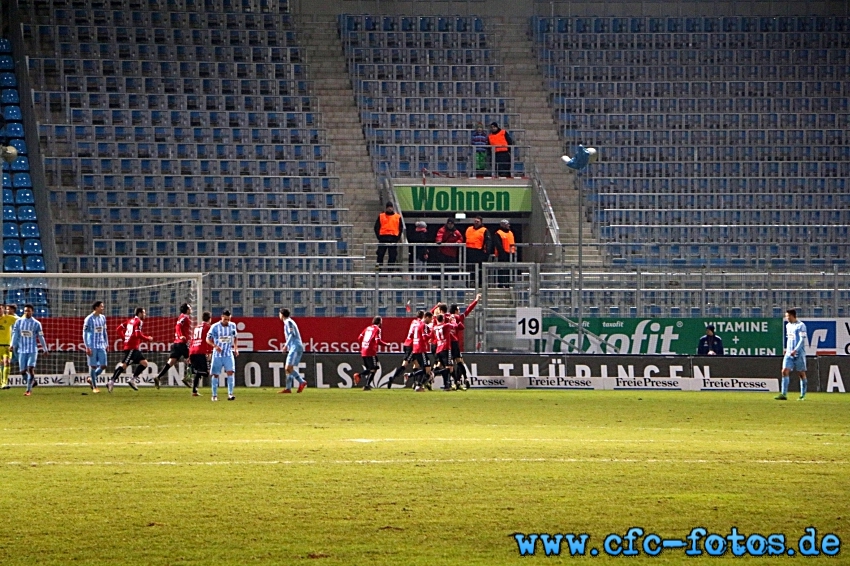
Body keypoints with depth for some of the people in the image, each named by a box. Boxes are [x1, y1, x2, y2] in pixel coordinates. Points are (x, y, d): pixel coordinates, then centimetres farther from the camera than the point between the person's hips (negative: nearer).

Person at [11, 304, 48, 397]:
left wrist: (45, 349, 10)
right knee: (23, 371, 1)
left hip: (33, 350, -2)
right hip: (22, 350, 2)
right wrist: (12, 345, -11)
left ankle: (29, 390, -13)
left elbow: (41, 337, 7)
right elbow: (15, 333, 2)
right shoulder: (19, 321, 6)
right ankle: (30, 385, 26)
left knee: (30, 369, -16)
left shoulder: (36, 324, 2)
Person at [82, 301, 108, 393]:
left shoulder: (103, 318, 11)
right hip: (92, 346, -5)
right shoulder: (89, 319, -8)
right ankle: (94, 387, 8)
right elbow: (85, 333, -8)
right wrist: (87, 347, -13)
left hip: (101, 346, 5)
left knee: (103, 366, -1)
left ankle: (90, 378, 22)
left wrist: (106, 343, 16)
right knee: (93, 366, -1)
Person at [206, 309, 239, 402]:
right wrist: (215, 346, -23)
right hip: (217, 354, -2)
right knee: (215, 374, 3)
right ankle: (214, 395, 13)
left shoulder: (233, 326, 2)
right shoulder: (215, 327, -9)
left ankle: (230, 394, -14)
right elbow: (208, 339, -6)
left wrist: (235, 348, 7)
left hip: (228, 353, 2)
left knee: (230, 372, -13)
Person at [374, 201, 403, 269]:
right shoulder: (381, 216, 9)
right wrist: (379, 236, -5)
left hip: (393, 238, 0)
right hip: (383, 238, 0)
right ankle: (379, 266, 0)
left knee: (392, 255, 0)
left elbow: (401, 228, 9)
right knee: (380, 254, -4)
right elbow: (376, 227, 8)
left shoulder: (398, 217, 9)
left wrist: (398, 238, -3)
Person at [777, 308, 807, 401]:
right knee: (785, 371, -8)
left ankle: (803, 395, 12)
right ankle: (783, 394, -13)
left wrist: (795, 350, -23)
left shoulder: (801, 325, -9)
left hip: (799, 354, -6)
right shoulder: (788, 326, 14)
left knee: (801, 373, 3)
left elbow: (802, 340, -15)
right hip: (789, 353, 6)